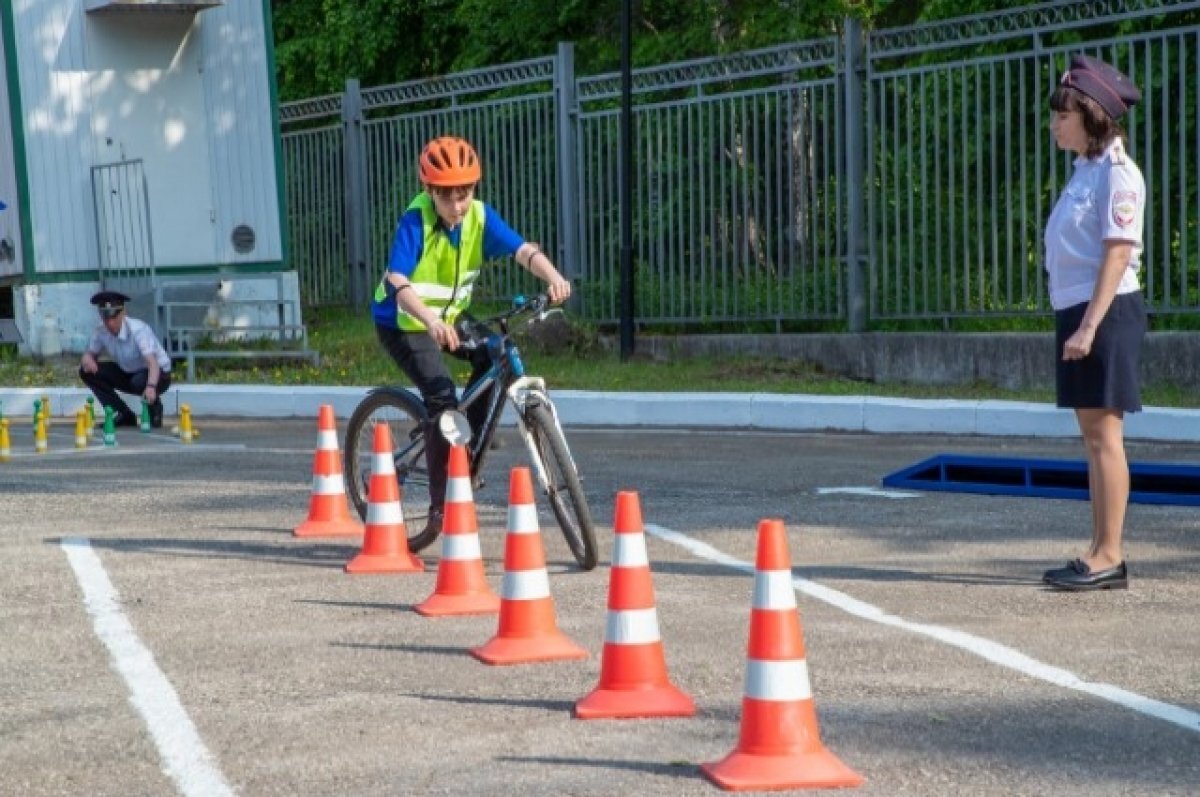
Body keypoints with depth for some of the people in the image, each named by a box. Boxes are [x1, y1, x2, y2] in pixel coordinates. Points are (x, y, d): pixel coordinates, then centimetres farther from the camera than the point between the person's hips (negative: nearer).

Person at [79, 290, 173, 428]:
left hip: (158, 375, -6)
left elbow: (152, 362, -41)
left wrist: (151, 387, -60)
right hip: (127, 373, 6)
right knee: (86, 371, -11)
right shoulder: (101, 332, -12)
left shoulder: (138, 329, -29)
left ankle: (155, 411, -5)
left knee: (140, 381, -40)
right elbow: (89, 354, 1)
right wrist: (87, 360, -27)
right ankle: (123, 415, -3)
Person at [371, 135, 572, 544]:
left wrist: (553, 277, -47)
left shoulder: (480, 217, -14)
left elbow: (524, 250, -25)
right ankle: (439, 507, -15)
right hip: (402, 322, -6)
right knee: (441, 396, -23)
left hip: (450, 315, 6)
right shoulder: (415, 221, -26)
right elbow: (397, 282, -38)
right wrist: (431, 321, -55)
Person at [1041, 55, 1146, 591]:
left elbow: (1118, 252, -17)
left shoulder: (1116, 172, -10)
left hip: (1106, 311, -9)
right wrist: (1074, 325, 16)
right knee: (1092, 433, 9)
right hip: (1075, 310, 9)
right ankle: (1101, 555, 14)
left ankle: (1109, 557, -4)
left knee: (1104, 432, -8)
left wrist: (1090, 326, -22)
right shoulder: (1084, 171, 17)